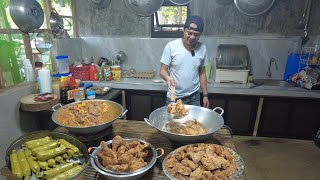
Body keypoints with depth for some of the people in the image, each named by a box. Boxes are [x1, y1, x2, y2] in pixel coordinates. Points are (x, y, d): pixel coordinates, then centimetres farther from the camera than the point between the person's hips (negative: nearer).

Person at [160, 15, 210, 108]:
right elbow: (163, 70, -9)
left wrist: (205, 95, 6)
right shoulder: (171, 46, -13)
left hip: (194, 97, 3)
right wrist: (168, 78, -31)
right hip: (174, 97, -2)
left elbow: (202, 73, 6)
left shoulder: (202, 48, -3)